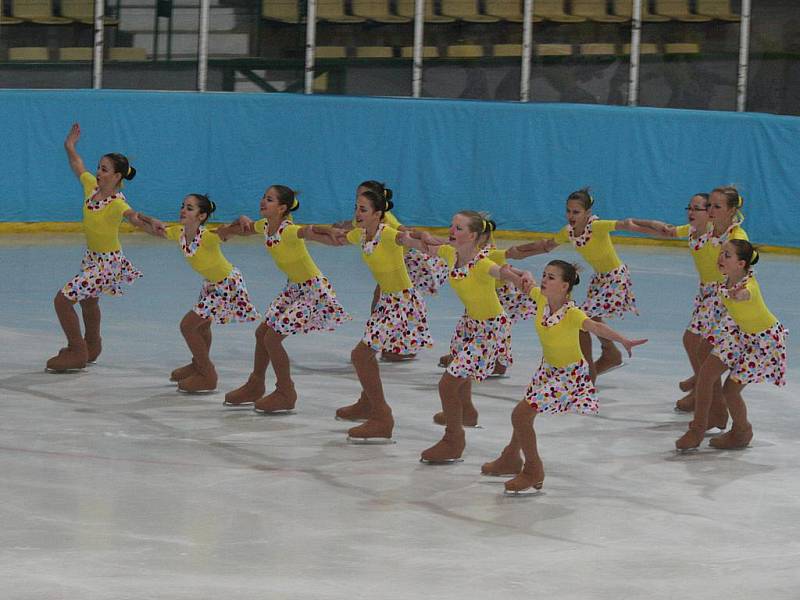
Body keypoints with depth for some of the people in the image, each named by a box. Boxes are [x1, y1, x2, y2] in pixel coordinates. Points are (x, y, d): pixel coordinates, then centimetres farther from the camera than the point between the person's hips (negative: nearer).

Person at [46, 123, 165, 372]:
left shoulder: (117, 203, -29)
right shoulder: (91, 185, -9)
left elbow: (133, 216, -50)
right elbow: (77, 165, 11)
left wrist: (151, 223, -66)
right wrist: (69, 147, 12)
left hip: (107, 262, -9)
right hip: (92, 256, 9)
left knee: (62, 299, -13)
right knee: (88, 300, 30)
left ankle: (77, 352, 2)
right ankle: (91, 347, 55)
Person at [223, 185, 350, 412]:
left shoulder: (288, 231, -29)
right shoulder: (265, 226, -3)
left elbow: (307, 231, -51)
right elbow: (247, 226, 20)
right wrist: (244, 222, -4)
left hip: (313, 289, -9)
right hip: (294, 287, 9)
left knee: (272, 339, -9)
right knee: (262, 332, 14)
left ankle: (286, 395, 7)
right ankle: (255, 387, 33)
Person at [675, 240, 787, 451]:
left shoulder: (749, 285, -32)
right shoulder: (726, 281, -11)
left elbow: (745, 293, -49)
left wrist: (739, 295, -60)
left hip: (764, 339, -7)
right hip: (739, 330, 7)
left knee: (731, 389, -5)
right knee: (706, 373, -1)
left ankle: (742, 432, 22)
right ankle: (698, 428, 15)